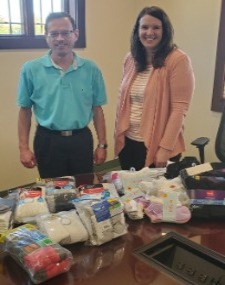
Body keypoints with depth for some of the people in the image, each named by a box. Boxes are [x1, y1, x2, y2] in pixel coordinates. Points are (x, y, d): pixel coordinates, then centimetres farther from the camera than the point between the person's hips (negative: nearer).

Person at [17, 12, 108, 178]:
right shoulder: (31, 69, -4)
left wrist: (102, 144, 3)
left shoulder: (91, 69, -2)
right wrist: (24, 147, -1)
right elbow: (25, 110, 2)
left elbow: (97, 109, 4)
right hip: (48, 141, -1)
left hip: (81, 139, 1)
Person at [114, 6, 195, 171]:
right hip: (127, 142, 6)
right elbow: (123, 99, 10)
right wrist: (118, 134, 8)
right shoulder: (131, 59, 6)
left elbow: (180, 108, -15)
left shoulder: (178, 60, -12)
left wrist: (165, 147, -17)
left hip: (157, 146, -5)